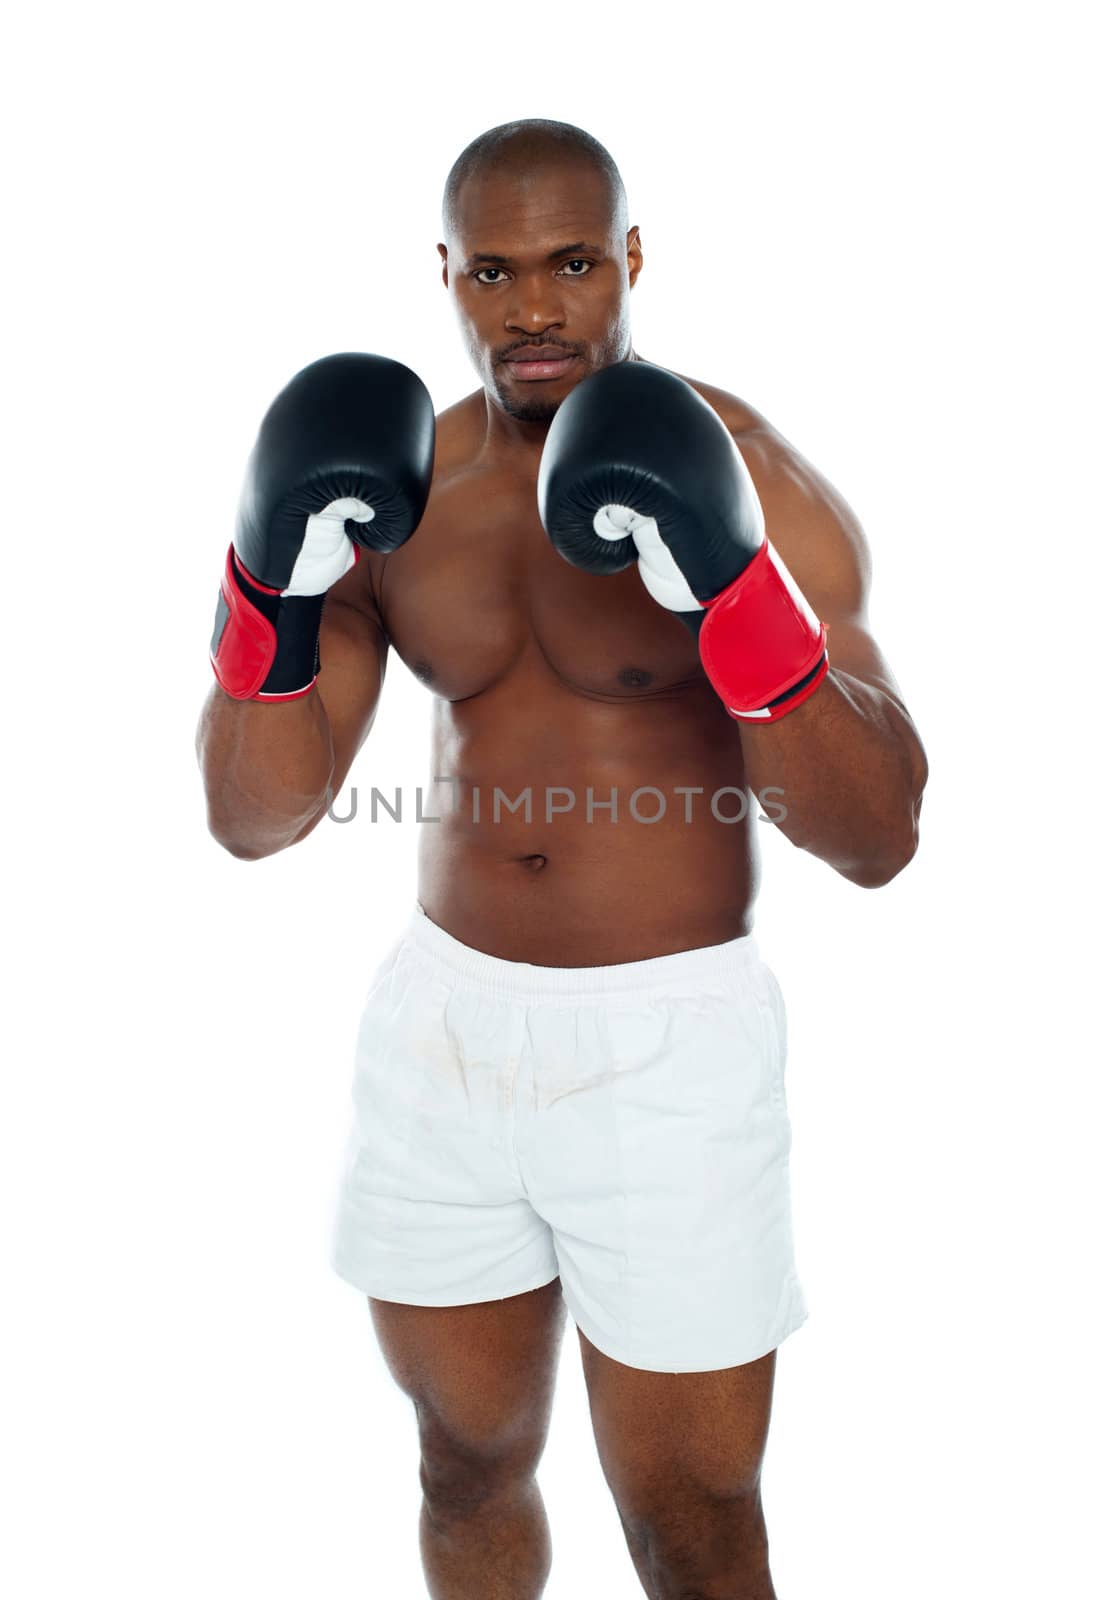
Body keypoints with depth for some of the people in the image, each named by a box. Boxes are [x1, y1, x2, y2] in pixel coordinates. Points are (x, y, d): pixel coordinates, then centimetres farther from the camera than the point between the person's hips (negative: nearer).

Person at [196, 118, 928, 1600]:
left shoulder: (754, 480, -12)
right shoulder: (393, 489, 0)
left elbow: (879, 839, -18)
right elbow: (257, 818, -3)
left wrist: (736, 596, -32)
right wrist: (272, 596, -19)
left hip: (669, 1045, -4)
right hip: (443, 1022, 4)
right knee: (469, 1465, 21)